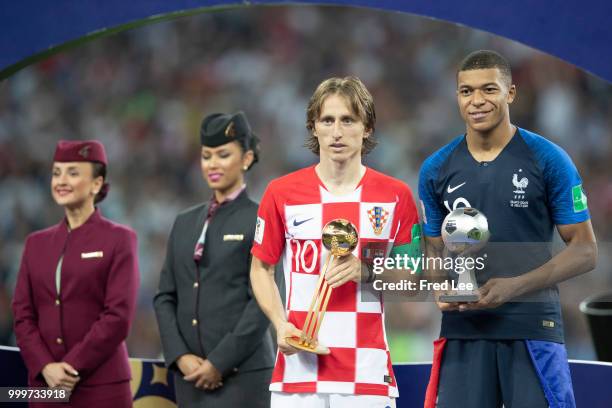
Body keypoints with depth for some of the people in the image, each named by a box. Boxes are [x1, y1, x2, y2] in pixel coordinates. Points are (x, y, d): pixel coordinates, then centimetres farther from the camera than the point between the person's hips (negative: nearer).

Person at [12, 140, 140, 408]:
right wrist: (45, 367, -8)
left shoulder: (119, 239, 0)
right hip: (45, 385, 4)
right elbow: (23, 314, 8)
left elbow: (119, 316, -8)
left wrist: (72, 367, -13)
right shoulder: (37, 243, 14)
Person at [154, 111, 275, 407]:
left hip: (241, 373, -5)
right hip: (191, 373, 6)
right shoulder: (185, 223, 16)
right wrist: (181, 356, -4)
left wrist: (220, 362, -13)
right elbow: (165, 296, 12)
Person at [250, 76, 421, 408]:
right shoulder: (281, 193, 5)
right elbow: (261, 269, 13)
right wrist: (281, 324, -3)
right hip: (298, 366, 0)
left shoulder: (396, 196, 5)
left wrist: (367, 271, -11)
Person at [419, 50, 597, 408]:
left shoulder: (548, 160, -3)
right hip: (463, 330, 3)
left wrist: (514, 286, -15)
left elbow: (585, 251, -3)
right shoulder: (436, 170, 8)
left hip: (533, 327, -3)